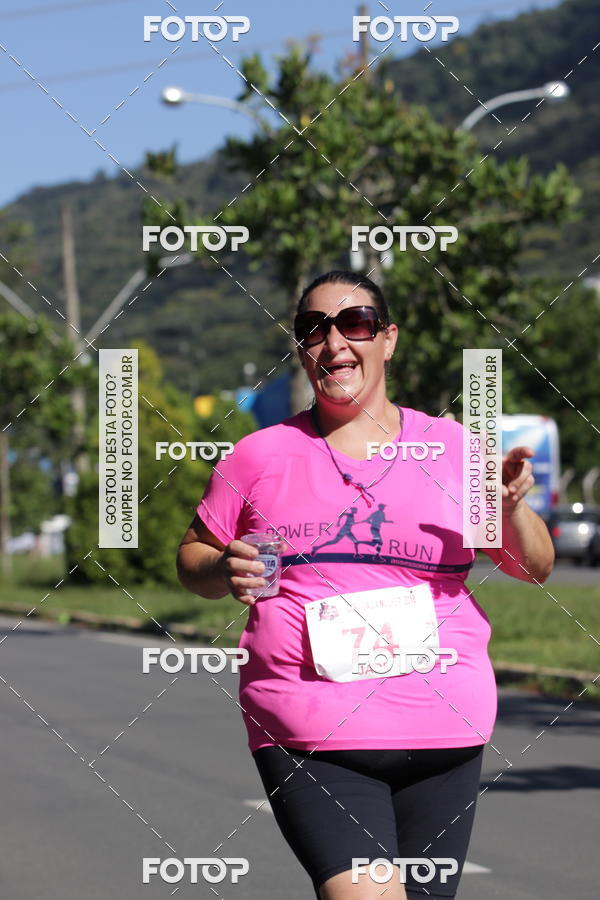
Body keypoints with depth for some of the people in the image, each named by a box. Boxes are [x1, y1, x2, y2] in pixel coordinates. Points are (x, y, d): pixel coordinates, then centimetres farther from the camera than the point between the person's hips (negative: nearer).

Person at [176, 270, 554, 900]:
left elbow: (534, 569, 13)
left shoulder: (449, 445, 9)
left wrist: (511, 509, -8)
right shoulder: (260, 455, 6)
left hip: (444, 729, 2)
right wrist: (227, 572, -7)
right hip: (308, 740, -2)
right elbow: (192, 558, 15)